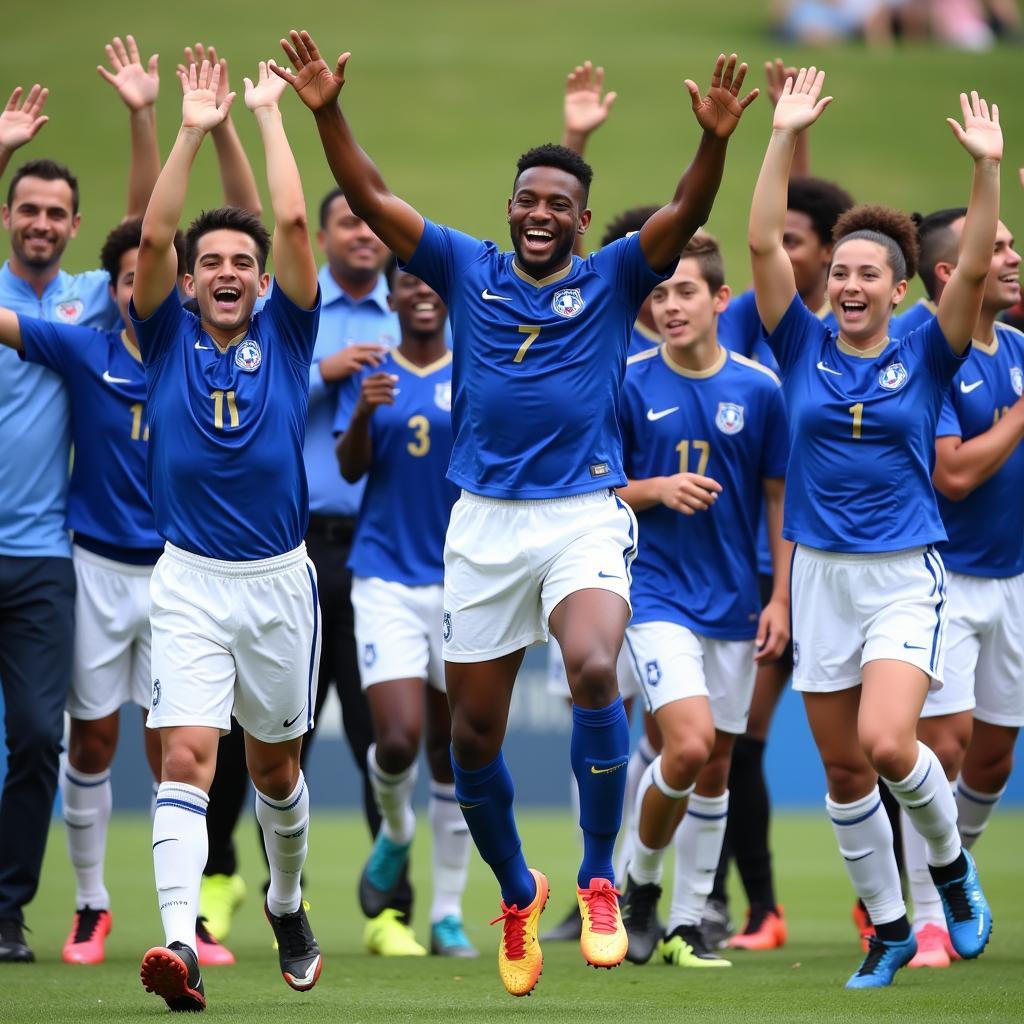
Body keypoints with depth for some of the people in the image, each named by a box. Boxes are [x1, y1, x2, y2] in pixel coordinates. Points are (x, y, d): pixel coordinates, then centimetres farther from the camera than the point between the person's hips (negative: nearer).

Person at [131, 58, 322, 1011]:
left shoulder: (284, 334, 3)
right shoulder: (169, 339, 2)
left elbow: (293, 225, -8)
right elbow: (153, 237, -12)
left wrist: (270, 114, -5)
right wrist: (191, 130, -13)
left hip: (278, 579, 2)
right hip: (190, 582, -2)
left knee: (275, 763, 16)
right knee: (185, 757, -15)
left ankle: (286, 903, 40)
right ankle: (179, 942, -27)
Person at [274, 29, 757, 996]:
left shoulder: (611, 280, 4)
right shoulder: (468, 271, 8)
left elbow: (685, 215, -10)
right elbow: (371, 201, 1)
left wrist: (714, 138, -27)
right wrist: (327, 115, -12)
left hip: (585, 516, -3)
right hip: (483, 522, 3)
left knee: (593, 672, -29)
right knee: (474, 736, 6)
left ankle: (599, 880, -16)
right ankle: (516, 894, 31)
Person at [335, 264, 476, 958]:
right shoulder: (370, 375, 5)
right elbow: (350, 468, -5)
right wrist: (363, 414, -25)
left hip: (460, 579, 1)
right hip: (386, 575, 0)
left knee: (452, 751, 3)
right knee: (398, 740, -15)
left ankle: (449, 913, 12)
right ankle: (396, 833, 19)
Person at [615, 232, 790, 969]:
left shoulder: (759, 389, -1)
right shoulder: (626, 384, -4)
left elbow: (781, 497, 6)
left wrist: (781, 599, 0)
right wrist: (659, 490, -17)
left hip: (734, 599, 3)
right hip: (657, 593, -3)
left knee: (715, 767, 7)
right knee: (689, 744, -19)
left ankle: (687, 922, 18)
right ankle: (640, 882, 5)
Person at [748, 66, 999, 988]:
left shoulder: (923, 359, 0)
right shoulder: (803, 350, 3)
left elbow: (975, 268, -13)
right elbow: (764, 245, -6)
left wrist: (987, 168, -22)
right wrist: (785, 139, -13)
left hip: (906, 577, -3)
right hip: (821, 574, 3)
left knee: (887, 744, -21)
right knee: (844, 769, 7)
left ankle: (951, 860, 7)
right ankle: (889, 928, 22)